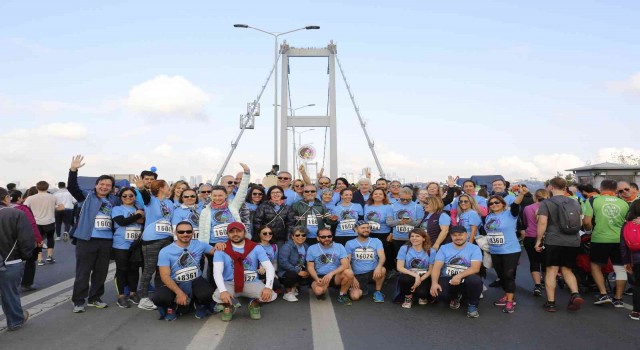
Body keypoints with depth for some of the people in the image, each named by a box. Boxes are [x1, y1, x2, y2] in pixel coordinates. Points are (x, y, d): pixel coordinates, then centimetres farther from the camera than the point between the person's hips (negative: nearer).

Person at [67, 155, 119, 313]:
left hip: (106, 241, 4)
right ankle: (79, 301, 10)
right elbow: (72, 187, -11)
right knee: (83, 272, 1)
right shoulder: (87, 196, 1)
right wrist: (73, 170, -24)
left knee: (101, 272, 12)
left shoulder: (113, 200, 12)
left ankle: (94, 298, 25)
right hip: (86, 240, -4)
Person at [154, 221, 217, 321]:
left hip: (196, 282, 1)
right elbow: (165, 276, -15)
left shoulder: (199, 245, 1)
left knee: (207, 294, -32)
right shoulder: (165, 251, -8)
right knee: (158, 298, -31)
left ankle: (200, 305, 7)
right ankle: (173, 307, 7)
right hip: (175, 284, -1)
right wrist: (179, 292, -28)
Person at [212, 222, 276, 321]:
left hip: (252, 283, 1)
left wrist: (268, 287, -30)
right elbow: (217, 272, -18)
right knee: (218, 297, -34)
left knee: (271, 295, -27)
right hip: (229, 284, -1)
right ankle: (228, 306, 7)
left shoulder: (256, 248, -4)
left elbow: (269, 267, -11)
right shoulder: (221, 250, -6)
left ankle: (254, 304, 12)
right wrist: (223, 290, -36)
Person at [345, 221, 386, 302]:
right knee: (355, 296, -23)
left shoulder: (376, 241, 4)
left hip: (373, 273, 0)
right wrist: (352, 277, -11)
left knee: (382, 270, -33)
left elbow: (382, 256, -10)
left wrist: (379, 266, -31)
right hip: (358, 275, 0)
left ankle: (378, 292, -6)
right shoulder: (350, 244, 4)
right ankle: (363, 288, 15)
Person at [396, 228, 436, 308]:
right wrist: (415, 275, -24)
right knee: (404, 278, -36)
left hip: (424, 277, 0)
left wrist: (420, 280, -17)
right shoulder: (404, 248, -6)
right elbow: (399, 267, -12)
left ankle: (422, 296, 11)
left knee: (422, 292, -32)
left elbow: (431, 270, -1)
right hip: (409, 276, 0)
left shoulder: (431, 251, -4)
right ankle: (408, 297, -3)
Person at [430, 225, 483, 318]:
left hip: (465, 281, -2)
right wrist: (434, 283, -22)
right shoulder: (444, 248, 4)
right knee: (439, 293, -29)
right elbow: (437, 267, -4)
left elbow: (475, 268, -15)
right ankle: (455, 297, 11)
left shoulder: (474, 248, -1)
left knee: (475, 280, -36)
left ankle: (472, 305, -4)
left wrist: (459, 276, -31)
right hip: (447, 280, 2)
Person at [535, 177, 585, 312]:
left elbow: (542, 223, -14)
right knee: (567, 270, 16)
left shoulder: (546, 203, -6)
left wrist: (538, 240, -5)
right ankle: (576, 294, -6)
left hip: (553, 241, -4)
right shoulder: (575, 202, 10)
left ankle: (551, 303, 4)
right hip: (573, 241, 4)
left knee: (551, 271, 3)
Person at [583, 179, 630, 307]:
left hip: (600, 239, -2)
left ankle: (603, 294, 6)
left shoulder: (592, 201, -3)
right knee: (620, 268, 11)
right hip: (620, 239, 3)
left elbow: (586, 222, -9)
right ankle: (618, 299, 15)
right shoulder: (624, 203, 6)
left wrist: (591, 229, 12)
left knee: (595, 266, 14)